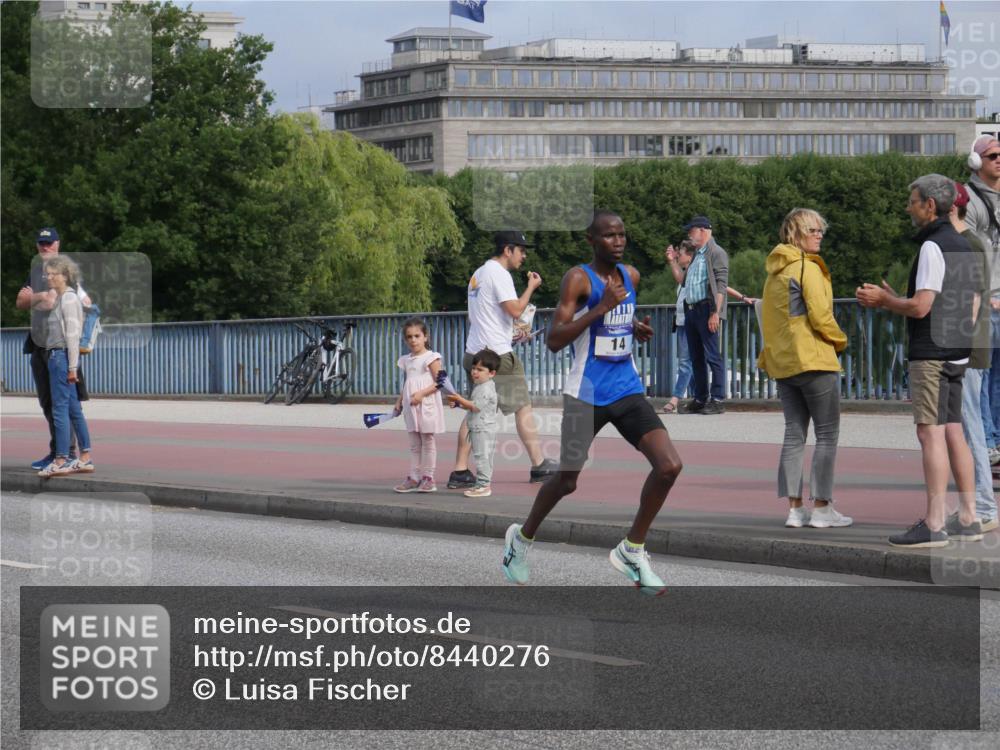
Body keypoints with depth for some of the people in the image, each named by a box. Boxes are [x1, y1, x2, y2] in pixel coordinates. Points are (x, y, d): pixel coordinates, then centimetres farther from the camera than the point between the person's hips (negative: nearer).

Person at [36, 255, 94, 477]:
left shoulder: (69, 298, -12)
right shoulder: (58, 297, 17)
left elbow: (72, 334, -16)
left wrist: (72, 366, -18)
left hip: (62, 356, -10)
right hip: (56, 356, 10)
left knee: (60, 409, -8)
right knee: (73, 409, 10)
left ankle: (61, 460, -8)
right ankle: (85, 458, 13)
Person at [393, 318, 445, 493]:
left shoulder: (431, 358, -9)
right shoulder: (406, 360, 13)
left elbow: (439, 382, -15)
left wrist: (422, 393, -24)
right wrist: (400, 400, 9)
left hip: (427, 405, -7)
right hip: (411, 407, 7)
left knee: (428, 442, 0)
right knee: (414, 444, 9)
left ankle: (428, 477, 4)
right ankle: (413, 477, 11)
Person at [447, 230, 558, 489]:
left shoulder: (478, 274, 18)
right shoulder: (499, 274, -11)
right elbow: (515, 310, -20)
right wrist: (531, 287, -6)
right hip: (498, 355, -9)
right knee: (523, 407, 2)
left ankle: (460, 472, 0)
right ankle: (539, 466, 7)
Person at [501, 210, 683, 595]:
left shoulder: (631, 276, 8)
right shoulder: (578, 279, -12)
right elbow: (554, 340, -20)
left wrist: (636, 328, 7)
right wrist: (601, 309, -26)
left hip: (628, 389, 5)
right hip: (586, 394, -5)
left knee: (669, 466, -12)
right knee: (566, 481, 4)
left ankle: (632, 550, 3)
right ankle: (522, 537, 33)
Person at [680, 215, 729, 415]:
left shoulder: (716, 254, -6)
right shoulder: (697, 255, 22)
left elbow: (721, 286, -14)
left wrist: (716, 313, -20)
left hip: (706, 309, -9)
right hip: (691, 310, 9)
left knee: (713, 357, -9)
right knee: (696, 358, 10)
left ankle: (717, 400, -10)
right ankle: (700, 399, 15)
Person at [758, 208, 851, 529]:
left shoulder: (774, 272, 15)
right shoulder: (808, 268, -11)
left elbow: (768, 318, 19)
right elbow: (820, 316, -17)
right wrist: (840, 341, -1)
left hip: (782, 363, 8)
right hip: (814, 361, -8)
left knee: (794, 435, 8)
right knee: (827, 434, -2)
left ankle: (794, 508, 5)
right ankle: (822, 508, -4)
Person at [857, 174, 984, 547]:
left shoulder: (933, 247, -14)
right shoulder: (963, 246, 15)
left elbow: (920, 307, -20)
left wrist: (884, 300, -2)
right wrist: (890, 299, 21)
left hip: (930, 355, -9)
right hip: (957, 352, 9)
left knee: (931, 433, -9)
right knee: (953, 433, 10)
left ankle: (933, 525, -12)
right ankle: (968, 520, 11)